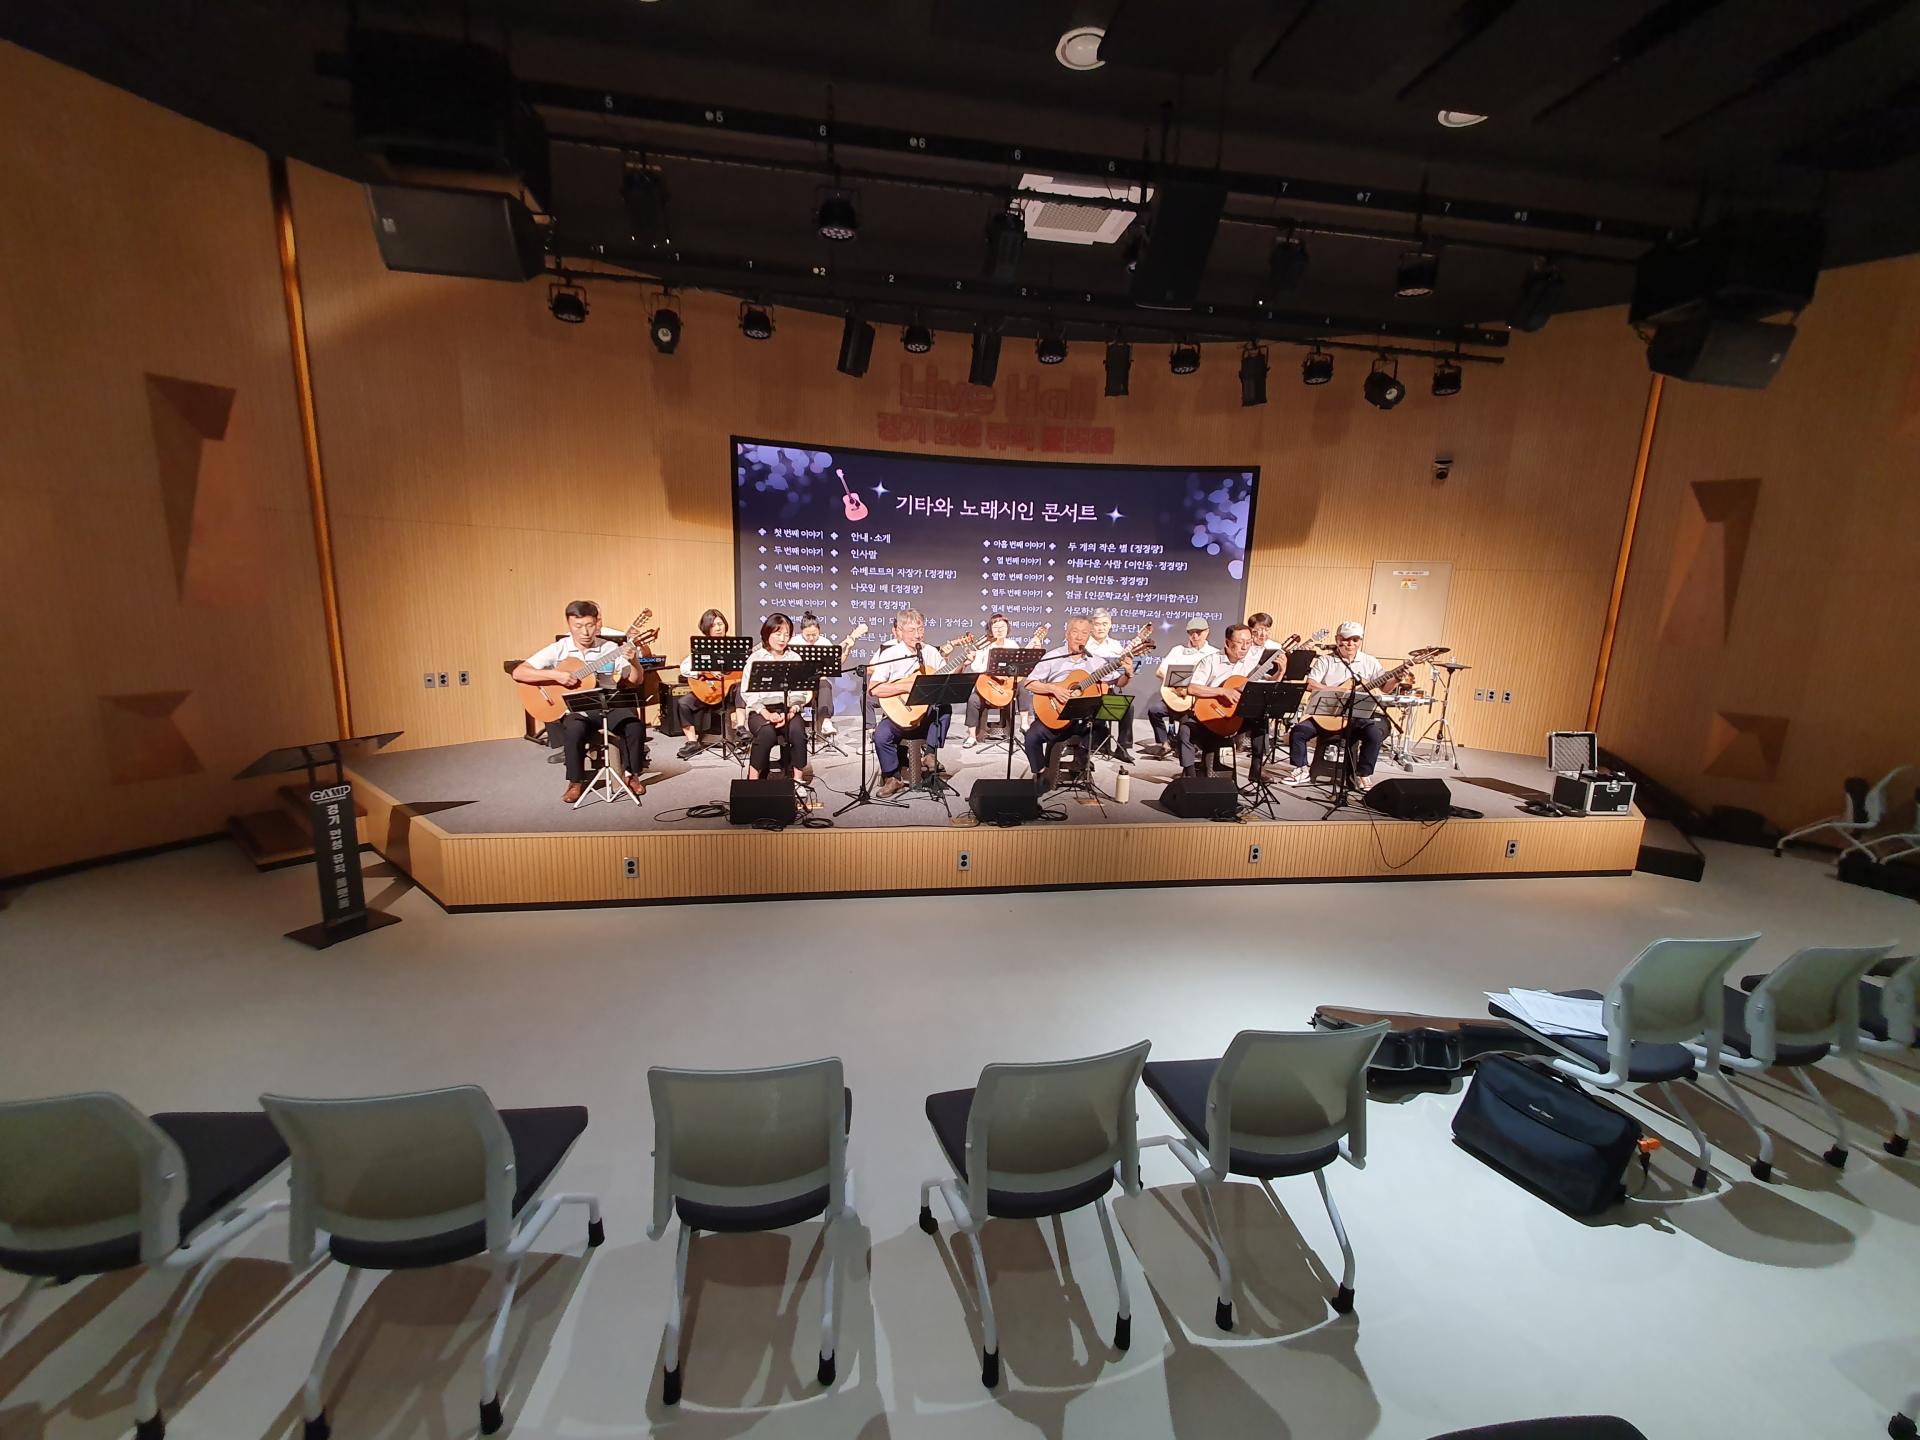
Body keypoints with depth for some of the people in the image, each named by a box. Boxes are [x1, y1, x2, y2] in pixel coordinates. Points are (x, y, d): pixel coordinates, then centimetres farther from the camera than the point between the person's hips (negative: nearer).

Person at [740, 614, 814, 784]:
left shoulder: (795, 659, 13)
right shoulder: (755, 658, 7)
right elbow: (747, 692, -2)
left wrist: (791, 712, -15)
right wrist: (766, 714, -16)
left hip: (789, 709, 2)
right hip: (761, 710, -1)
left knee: (798, 731, -30)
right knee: (767, 733, -33)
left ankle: (798, 780, -19)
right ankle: (753, 779, -19)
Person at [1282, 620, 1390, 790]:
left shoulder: (1369, 662, 9)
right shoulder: (1325, 661, 5)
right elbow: (1310, 685, -8)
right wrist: (1339, 690, -15)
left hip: (1359, 715, 0)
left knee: (1375, 733, -28)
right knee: (1298, 730, -20)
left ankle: (1363, 775, -8)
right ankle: (1302, 771, 0)